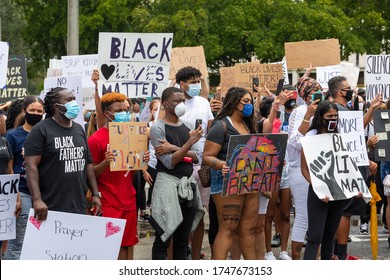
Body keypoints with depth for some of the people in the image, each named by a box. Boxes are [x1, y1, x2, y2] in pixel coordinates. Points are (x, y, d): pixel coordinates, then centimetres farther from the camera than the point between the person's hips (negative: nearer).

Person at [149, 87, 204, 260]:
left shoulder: (187, 127, 11)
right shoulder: (158, 128, -7)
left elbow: (196, 157, 2)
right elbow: (169, 162, -14)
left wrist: (175, 149, -12)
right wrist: (189, 143, -21)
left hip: (188, 184, 6)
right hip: (168, 184, -6)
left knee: (182, 238, 11)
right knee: (164, 238, -4)